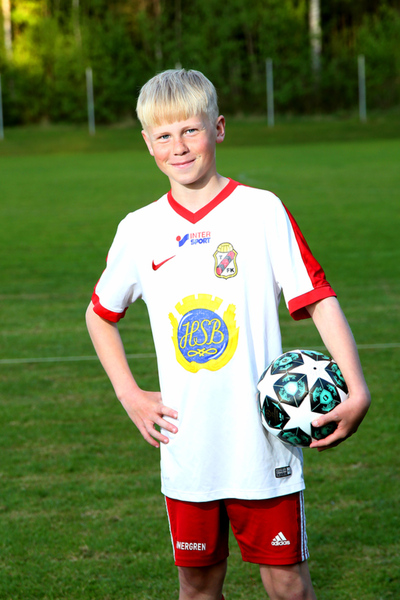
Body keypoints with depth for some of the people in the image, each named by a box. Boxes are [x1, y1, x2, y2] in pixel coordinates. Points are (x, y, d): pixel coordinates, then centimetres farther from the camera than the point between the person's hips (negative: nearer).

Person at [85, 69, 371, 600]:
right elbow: (100, 313, 21)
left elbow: (318, 298, -7)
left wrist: (356, 390, -18)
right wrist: (130, 395, 10)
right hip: (186, 451, 3)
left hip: (265, 446, -2)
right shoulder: (138, 230, 5)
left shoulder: (261, 211, -4)